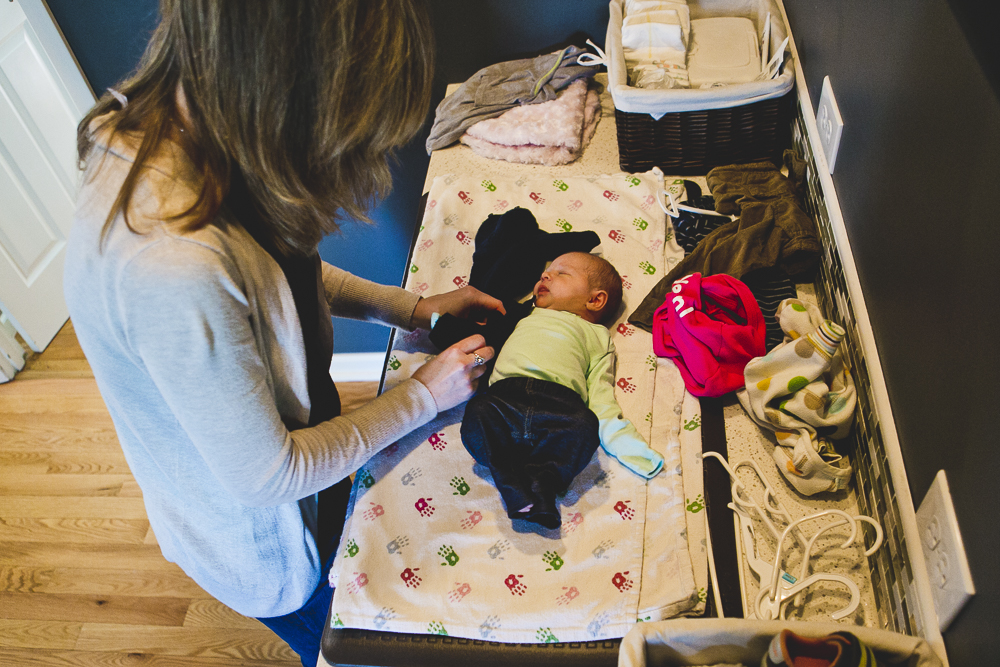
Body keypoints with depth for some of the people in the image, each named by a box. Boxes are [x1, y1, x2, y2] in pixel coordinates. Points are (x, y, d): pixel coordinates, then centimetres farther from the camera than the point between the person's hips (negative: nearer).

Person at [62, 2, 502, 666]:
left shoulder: (171, 128, -17)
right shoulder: (174, 263, -45)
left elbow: (276, 271, 3)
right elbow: (267, 477, -30)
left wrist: (412, 307, -4)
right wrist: (423, 395, -19)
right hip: (258, 540, -7)